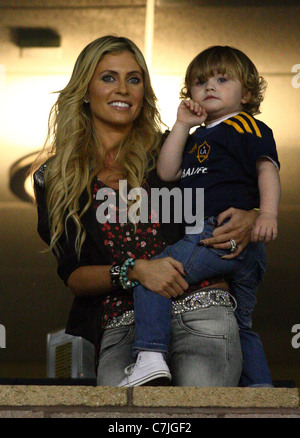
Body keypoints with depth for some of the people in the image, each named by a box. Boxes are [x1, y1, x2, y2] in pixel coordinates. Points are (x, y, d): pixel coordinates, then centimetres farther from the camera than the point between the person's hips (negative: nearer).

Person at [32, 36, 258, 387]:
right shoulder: (54, 178, 15)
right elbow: (72, 275, 8)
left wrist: (249, 217, 3)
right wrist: (134, 271, -9)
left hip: (200, 311, 1)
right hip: (122, 327, -1)